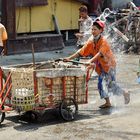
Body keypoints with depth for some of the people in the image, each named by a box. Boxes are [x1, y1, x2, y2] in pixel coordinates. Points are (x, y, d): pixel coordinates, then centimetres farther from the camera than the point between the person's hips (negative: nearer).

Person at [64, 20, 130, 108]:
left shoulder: (103, 41, -21)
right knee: (101, 84, 6)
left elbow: (100, 53, -35)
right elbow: (81, 52, -4)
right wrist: (69, 58, -14)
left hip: (109, 65, -7)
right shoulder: (91, 42, -2)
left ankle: (125, 93, 16)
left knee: (110, 84, -8)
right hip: (101, 67, 7)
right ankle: (108, 103, 17)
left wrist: (90, 61, -48)